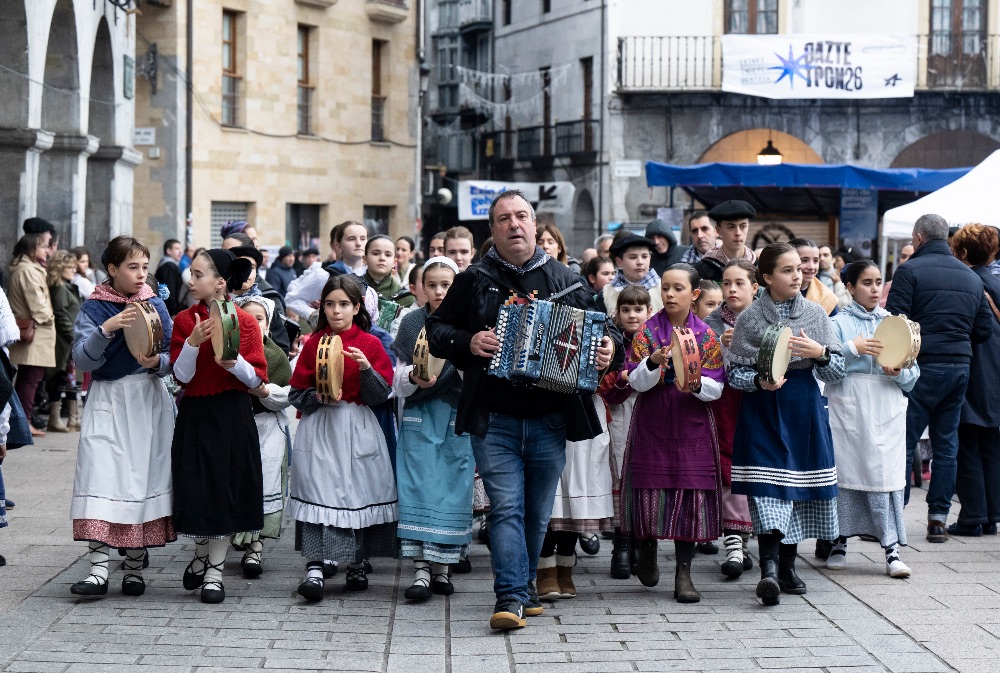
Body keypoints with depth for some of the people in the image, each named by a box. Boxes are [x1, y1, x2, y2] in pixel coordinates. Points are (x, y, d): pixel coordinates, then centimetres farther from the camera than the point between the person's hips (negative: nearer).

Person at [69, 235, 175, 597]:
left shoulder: (155, 305, 7)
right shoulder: (93, 308, 1)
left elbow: (174, 358, 7)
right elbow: (82, 360, -10)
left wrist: (158, 362, -15)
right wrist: (107, 329, -23)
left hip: (149, 402, 2)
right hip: (107, 402, -2)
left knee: (144, 477, 2)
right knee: (101, 476, -13)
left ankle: (135, 567, 11)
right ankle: (98, 569, -16)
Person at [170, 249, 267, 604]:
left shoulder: (245, 321, -3)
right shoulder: (185, 320, 1)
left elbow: (257, 379, -4)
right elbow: (181, 376, -6)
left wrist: (233, 361, -22)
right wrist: (193, 342, -20)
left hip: (232, 417, -2)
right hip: (195, 414, 2)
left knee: (225, 490, 2)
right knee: (196, 489, 5)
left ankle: (214, 571, 12)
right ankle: (202, 553, 31)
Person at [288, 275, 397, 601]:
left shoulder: (370, 344, 4)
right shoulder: (313, 343, 6)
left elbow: (380, 396, -2)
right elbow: (296, 394, 7)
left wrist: (365, 368, -18)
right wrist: (319, 398, -12)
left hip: (358, 430, 0)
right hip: (318, 430, 0)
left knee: (358, 493, 1)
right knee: (318, 490, -10)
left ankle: (356, 565, 15)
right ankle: (314, 568, -15)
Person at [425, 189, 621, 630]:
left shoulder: (565, 282, 10)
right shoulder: (475, 281, 5)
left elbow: (601, 328, 17)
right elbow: (435, 330, 8)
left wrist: (610, 348, -6)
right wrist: (467, 342, -11)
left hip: (550, 420, 2)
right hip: (494, 421, -2)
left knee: (538, 512, 11)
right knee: (506, 507, -11)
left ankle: (523, 586, 27)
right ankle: (510, 597, -14)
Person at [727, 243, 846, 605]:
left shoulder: (815, 314, 5)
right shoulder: (750, 318, -1)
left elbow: (837, 371, 5)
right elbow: (734, 373, 1)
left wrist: (819, 352, -15)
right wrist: (759, 382, -18)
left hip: (804, 410, 3)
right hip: (763, 411, -3)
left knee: (801, 488, 6)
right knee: (768, 490, -15)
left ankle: (787, 566, 20)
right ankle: (769, 569, -22)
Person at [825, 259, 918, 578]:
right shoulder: (839, 322, 6)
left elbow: (912, 375, 10)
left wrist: (898, 372, -10)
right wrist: (853, 348, -18)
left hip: (887, 411, 2)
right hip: (847, 409, -1)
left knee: (887, 474, -6)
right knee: (844, 470, 1)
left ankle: (892, 549, -8)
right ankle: (840, 542, 15)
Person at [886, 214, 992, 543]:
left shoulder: (910, 271, -6)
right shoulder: (971, 277, 12)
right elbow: (985, 328, 12)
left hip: (922, 366, -5)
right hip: (960, 366, 5)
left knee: (903, 443, -2)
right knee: (946, 445, 10)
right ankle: (938, 517, 10)